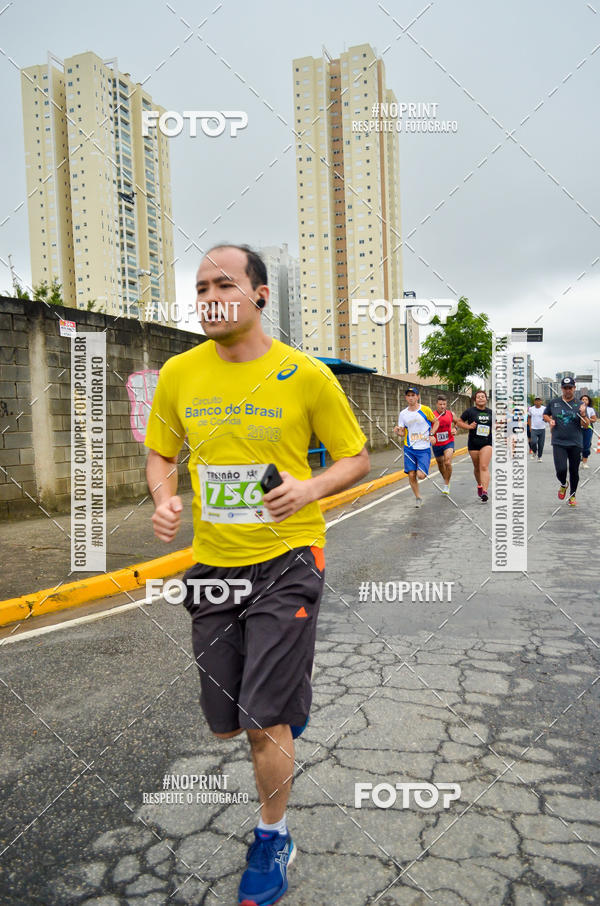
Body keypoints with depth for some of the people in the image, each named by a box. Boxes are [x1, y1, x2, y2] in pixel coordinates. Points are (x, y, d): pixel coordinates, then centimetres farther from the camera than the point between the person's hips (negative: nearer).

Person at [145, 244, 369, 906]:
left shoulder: (306, 375, -9)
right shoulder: (178, 373, 0)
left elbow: (355, 458, 0)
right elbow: (160, 454, 12)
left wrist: (312, 488, -19)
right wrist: (164, 499, -9)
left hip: (285, 561, -4)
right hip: (212, 564, 4)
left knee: (264, 723, 0)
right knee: (226, 724, 16)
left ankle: (273, 841, 30)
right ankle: (289, 696, 52)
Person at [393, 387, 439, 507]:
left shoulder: (425, 410, -5)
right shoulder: (402, 414, 4)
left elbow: (436, 422, 9)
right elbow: (402, 433, 8)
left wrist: (431, 434, -7)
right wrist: (397, 431, -14)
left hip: (424, 449, -3)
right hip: (409, 448, 3)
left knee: (421, 475, -13)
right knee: (411, 475, -2)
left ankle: (423, 471, 24)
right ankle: (418, 497, 19)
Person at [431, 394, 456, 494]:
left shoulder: (450, 414, -6)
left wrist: (454, 428, -2)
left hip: (448, 442, 0)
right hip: (436, 444, 0)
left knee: (448, 463, -19)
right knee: (440, 464, 16)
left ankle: (447, 484, -2)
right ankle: (445, 480, 44)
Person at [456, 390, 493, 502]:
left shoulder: (490, 412, 7)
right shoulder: (470, 411, -1)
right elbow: (459, 422, 4)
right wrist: (468, 426, -11)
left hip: (487, 443, 0)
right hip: (473, 443, 0)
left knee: (484, 467, -14)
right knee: (477, 467, 12)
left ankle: (485, 491, -20)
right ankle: (479, 485, 38)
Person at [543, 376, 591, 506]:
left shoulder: (580, 405, 2)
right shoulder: (554, 402, 4)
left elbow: (586, 425, -2)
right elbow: (545, 415, 20)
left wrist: (583, 414, -20)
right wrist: (550, 420, -1)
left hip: (575, 443, 1)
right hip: (558, 443, 0)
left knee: (574, 471, 7)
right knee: (561, 470, -14)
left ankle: (572, 495, 27)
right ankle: (563, 485, 21)